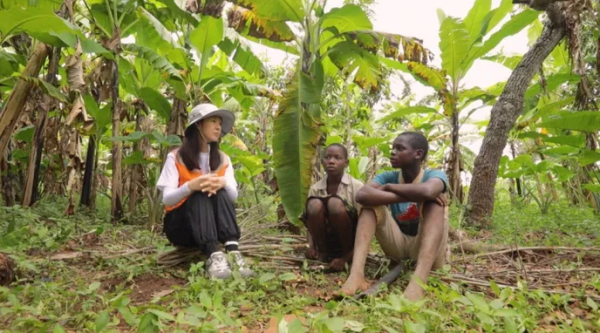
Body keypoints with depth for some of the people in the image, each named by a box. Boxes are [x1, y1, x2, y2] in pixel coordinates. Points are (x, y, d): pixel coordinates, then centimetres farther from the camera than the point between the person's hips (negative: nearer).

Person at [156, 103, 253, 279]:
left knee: (220, 193, -26)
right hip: (180, 225, -3)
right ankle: (214, 255, -51)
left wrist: (223, 183, -28)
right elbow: (167, 199, -13)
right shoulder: (176, 158, -5)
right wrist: (191, 186, -33)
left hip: (211, 223, 3)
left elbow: (234, 196, -5)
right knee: (199, 196, -31)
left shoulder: (223, 159, 7)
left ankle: (233, 252, -45)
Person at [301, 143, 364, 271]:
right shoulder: (315, 188, -2)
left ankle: (347, 256, -10)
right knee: (314, 204, -25)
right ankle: (323, 253, -5)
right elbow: (311, 223, 5)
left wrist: (345, 257, -20)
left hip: (350, 243, -2)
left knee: (335, 203, -29)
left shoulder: (357, 186, -11)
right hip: (326, 240, 3)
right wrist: (311, 246, -16)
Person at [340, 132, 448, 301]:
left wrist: (389, 187, -21)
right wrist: (411, 197, -32)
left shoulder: (435, 175, -10)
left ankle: (418, 282, -48)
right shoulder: (388, 177, -2)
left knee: (434, 200, -27)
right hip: (398, 245, 3)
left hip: (427, 248, -2)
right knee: (371, 202, -16)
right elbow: (362, 195, -26)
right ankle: (356, 274, -38)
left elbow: (427, 191, -38)